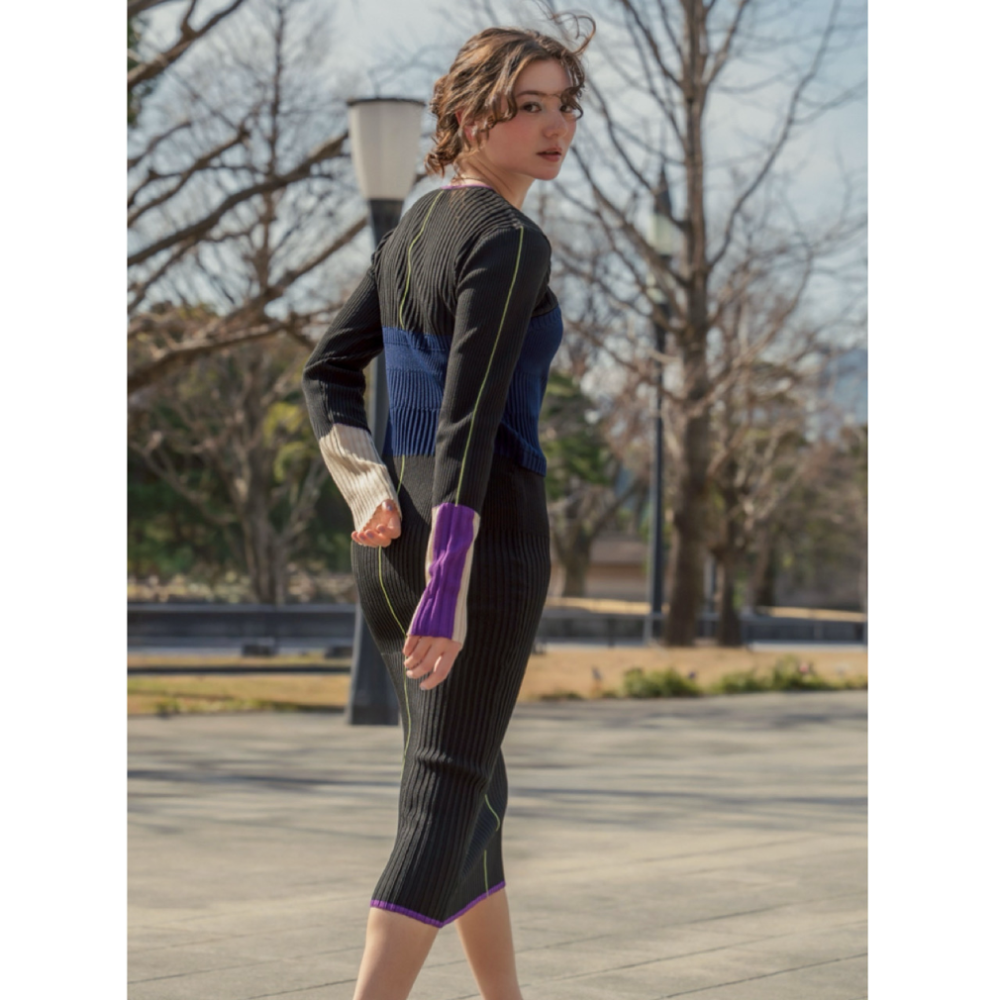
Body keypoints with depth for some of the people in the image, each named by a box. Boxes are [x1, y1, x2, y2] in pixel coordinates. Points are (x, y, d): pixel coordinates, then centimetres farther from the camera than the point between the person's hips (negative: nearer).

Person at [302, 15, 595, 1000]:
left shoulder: (414, 229, 14)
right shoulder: (511, 243, -14)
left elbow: (328, 372, 13)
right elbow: (469, 417, -22)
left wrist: (367, 489, 1)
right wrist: (450, 586, -24)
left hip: (391, 537, 9)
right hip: (483, 535, -9)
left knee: (470, 780, 18)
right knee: (446, 790, -6)